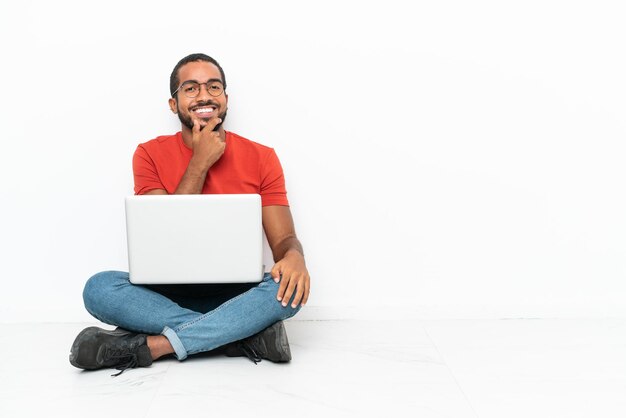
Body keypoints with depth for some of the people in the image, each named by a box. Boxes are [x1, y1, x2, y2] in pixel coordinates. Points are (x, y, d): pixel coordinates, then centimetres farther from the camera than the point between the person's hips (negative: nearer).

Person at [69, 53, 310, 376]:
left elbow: (283, 239, -2)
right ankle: (249, 333, -27)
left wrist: (293, 257, -28)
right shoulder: (151, 154, 1)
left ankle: (152, 345, -28)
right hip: (169, 294, 1)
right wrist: (200, 162, -13)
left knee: (290, 286, -31)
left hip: (236, 295, 0)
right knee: (99, 288, -27)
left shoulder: (260, 157, 1)